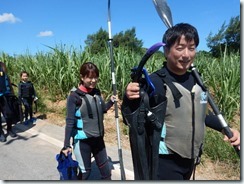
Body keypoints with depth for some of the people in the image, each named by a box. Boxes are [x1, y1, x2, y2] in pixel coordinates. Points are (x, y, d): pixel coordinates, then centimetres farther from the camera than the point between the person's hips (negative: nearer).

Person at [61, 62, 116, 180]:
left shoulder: (97, 93, 0)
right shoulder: (75, 96, -16)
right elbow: (70, 121, -16)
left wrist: (111, 102, 0)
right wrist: (66, 145, -17)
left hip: (98, 139, 6)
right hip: (82, 141, -5)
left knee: (106, 171, 16)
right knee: (85, 172, 11)